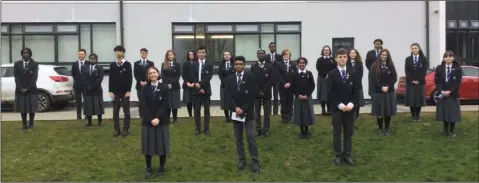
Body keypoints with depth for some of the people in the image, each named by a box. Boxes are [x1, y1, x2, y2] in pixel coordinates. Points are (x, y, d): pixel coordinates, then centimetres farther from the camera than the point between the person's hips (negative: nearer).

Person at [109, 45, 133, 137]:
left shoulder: (128, 64, -1)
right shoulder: (112, 65, 6)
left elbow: (130, 78, -4)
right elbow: (110, 78, 5)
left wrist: (129, 90, -11)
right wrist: (110, 91, -3)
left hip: (125, 91, -2)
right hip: (115, 91, 2)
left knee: (126, 111, 3)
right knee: (115, 111, 5)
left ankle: (125, 129, 10)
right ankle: (116, 130, 12)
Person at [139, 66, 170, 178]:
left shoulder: (164, 87, 0)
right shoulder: (145, 89, 3)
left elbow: (165, 105, -7)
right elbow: (143, 106, -5)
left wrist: (158, 118, -17)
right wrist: (151, 119, -16)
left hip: (162, 121, -1)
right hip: (148, 121, 1)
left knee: (162, 144, 4)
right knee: (148, 145, 4)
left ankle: (161, 168, 17)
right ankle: (148, 168, 17)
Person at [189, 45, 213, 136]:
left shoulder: (209, 65, 3)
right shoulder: (194, 65, 6)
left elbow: (209, 77, -8)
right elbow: (192, 77, -3)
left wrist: (200, 83, -18)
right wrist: (199, 87, -13)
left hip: (206, 90, -1)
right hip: (196, 90, 1)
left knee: (206, 110, 5)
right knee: (197, 110, 3)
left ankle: (206, 128, 11)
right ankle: (198, 128, 11)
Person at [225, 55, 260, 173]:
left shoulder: (251, 77, -3)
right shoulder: (230, 79, 8)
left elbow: (252, 95, -9)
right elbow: (229, 95, 1)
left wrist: (243, 109, -14)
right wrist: (235, 108, -13)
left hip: (247, 112, -3)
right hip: (235, 112, 3)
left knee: (250, 137, -7)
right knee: (238, 138, 8)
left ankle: (255, 161, -1)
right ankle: (241, 159, 17)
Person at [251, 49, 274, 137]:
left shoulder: (270, 66, 2)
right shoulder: (253, 67, 5)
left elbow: (271, 80, -4)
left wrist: (264, 91, -11)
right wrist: (258, 91, -9)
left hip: (267, 93, -1)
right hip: (256, 93, 1)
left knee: (267, 113, 3)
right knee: (257, 113, 2)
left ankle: (266, 129, 11)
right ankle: (258, 129, 11)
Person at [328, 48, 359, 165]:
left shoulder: (352, 73, 6)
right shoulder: (332, 74, -3)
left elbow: (356, 90, 3)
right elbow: (331, 92, -7)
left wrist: (351, 104, -10)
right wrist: (339, 105, -15)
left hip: (350, 107, 3)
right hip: (337, 107, -2)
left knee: (348, 132, 7)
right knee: (337, 132, 4)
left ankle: (347, 155, 15)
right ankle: (338, 155, 12)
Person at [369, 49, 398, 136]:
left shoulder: (391, 66, 7)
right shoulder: (375, 66, -1)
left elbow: (394, 78, 3)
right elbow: (373, 79, -6)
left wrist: (387, 87, -11)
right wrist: (381, 87, -13)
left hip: (389, 91, 2)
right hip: (378, 91, -2)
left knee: (388, 111, 4)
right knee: (379, 111, 1)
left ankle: (387, 129, 14)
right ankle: (380, 129, 12)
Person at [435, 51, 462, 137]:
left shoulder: (457, 68, 0)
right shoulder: (439, 68, 5)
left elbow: (458, 82, -5)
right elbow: (437, 81, 1)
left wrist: (450, 91, -15)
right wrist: (441, 91, -13)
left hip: (453, 94, -1)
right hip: (442, 94, 1)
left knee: (453, 113, 0)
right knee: (444, 113, 5)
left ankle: (451, 131, 10)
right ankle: (446, 131, 16)